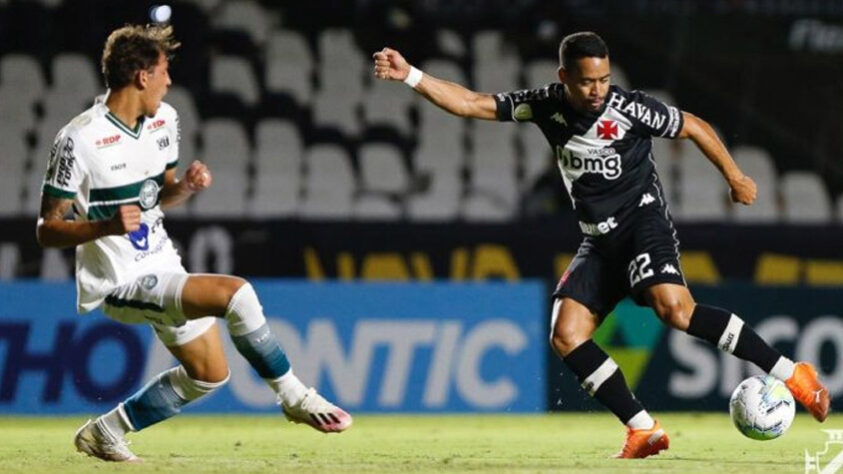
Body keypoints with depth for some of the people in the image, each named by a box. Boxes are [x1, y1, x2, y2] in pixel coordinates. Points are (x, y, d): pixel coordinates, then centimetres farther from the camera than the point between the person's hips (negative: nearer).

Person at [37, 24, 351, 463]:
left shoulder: (163, 119, 4)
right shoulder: (79, 140, -20)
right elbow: (47, 230, -17)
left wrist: (187, 185, -5)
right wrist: (106, 226, -34)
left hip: (162, 270, 9)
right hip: (120, 284, -9)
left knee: (207, 374, 18)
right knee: (235, 292, -25)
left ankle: (106, 432, 31)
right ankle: (294, 398, -9)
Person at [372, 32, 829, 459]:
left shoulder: (629, 108, -12)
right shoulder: (547, 105, 0)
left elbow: (695, 127, 2)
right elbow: (470, 104, 2)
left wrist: (734, 177, 9)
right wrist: (409, 75, -7)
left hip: (643, 218, -6)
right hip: (600, 239, 6)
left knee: (673, 306, -31)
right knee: (566, 336, -11)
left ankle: (790, 374, -27)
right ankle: (644, 431, -8)